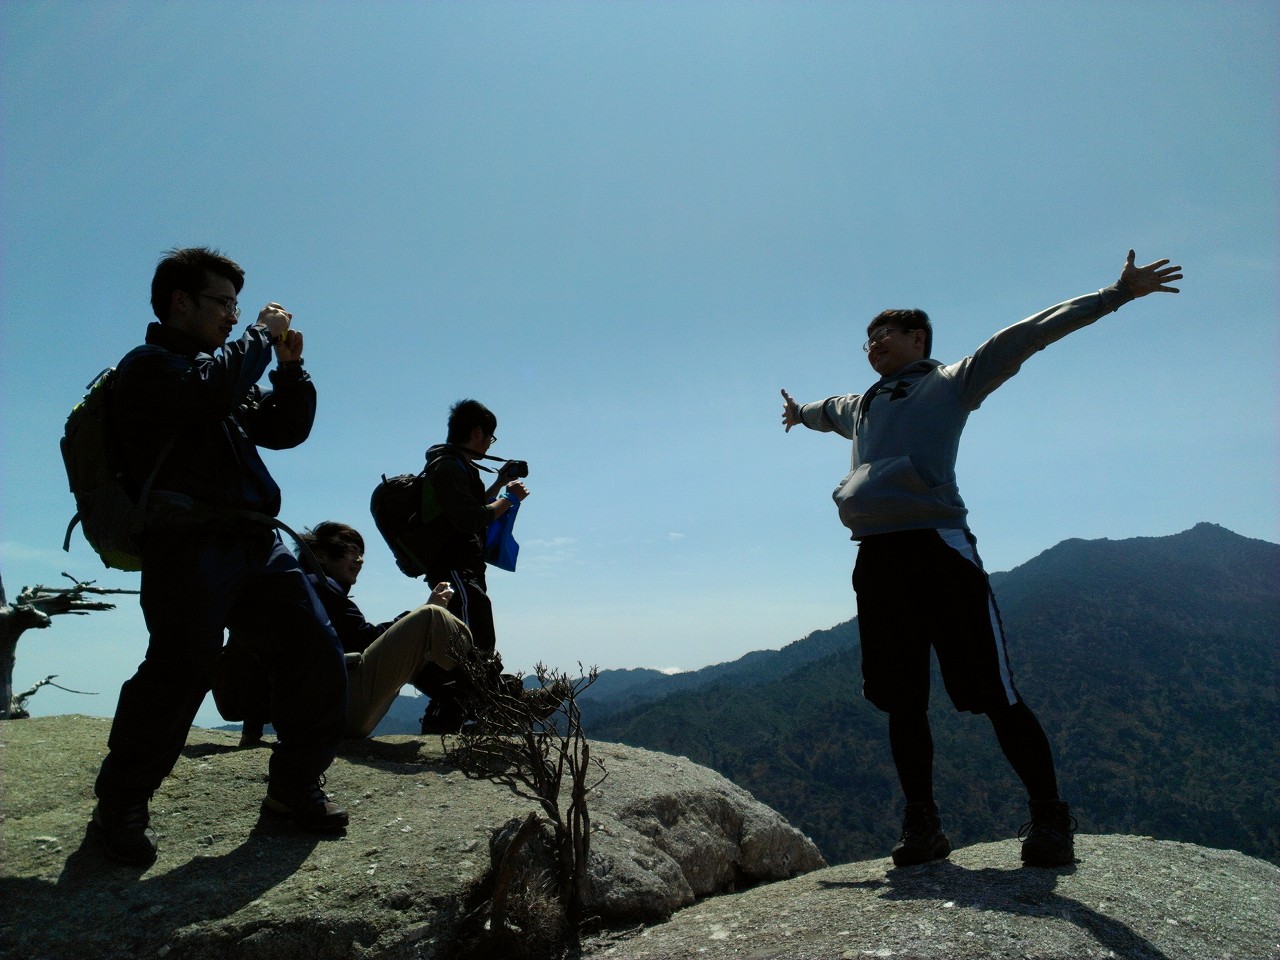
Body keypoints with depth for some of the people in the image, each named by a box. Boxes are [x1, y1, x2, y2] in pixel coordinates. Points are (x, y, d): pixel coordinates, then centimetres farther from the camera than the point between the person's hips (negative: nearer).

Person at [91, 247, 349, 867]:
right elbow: (210, 387, -18)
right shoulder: (148, 364, 5)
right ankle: (120, 806, 8)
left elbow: (286, 430, 25)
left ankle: (294, 785, 11)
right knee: (180, 669, -14)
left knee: (318, 652, -4)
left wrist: (289, 365, 12)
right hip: (189, 540, -7)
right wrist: (261, 336, -3)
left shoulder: (230, 369, 29)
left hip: (256, 540, 7)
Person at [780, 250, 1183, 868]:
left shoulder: (951, 383, 12)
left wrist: (1116, 294, -1)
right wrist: (799, 412, 71)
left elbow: (1026, 335, 4)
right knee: (903, 702, 8)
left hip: (938, 548, -5)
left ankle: (1048, 817, 10)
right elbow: (826, 410, 51)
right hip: (875, 559, 6)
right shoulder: (860, 406, 28)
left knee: (994, 694, -4)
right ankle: (922, 824, 18)